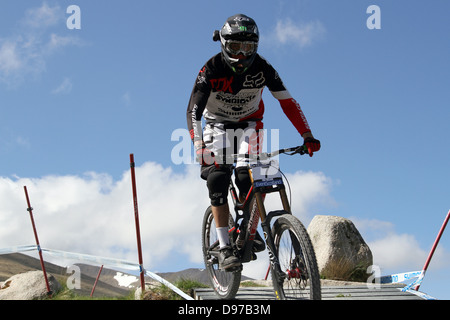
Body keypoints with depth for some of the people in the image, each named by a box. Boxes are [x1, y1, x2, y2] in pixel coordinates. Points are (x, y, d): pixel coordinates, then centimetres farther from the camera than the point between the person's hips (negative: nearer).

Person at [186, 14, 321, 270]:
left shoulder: (262, 68, -19)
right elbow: (194, 111, -30)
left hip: (249, 125, 1)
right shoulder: (212, 69, -24)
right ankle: (225, 248, -14)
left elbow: (288, 102, -17)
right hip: (218, 125, -1)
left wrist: (307, 136, -28)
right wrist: (200, 149, -44)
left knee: (247, 177, -21)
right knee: (217, 180, -18)